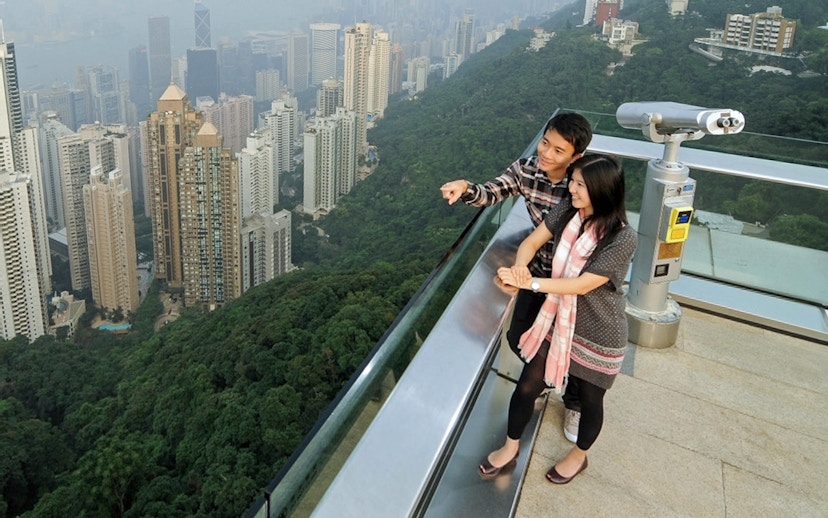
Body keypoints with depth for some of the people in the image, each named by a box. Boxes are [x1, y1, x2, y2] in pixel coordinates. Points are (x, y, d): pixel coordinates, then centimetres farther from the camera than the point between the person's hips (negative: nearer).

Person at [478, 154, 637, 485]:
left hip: (597, 336, -5)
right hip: (557, 320, 5)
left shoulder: (623, 238, -27)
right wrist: (520, 266, -27)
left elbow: (582, 285, -28)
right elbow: (533, 240, -5)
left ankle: (578, 456, 48)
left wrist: (530, 283, -31)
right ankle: (510, 448, 38)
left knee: (589, 398, 19)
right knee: (527, 386, 12)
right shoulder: (567, 211, -10)